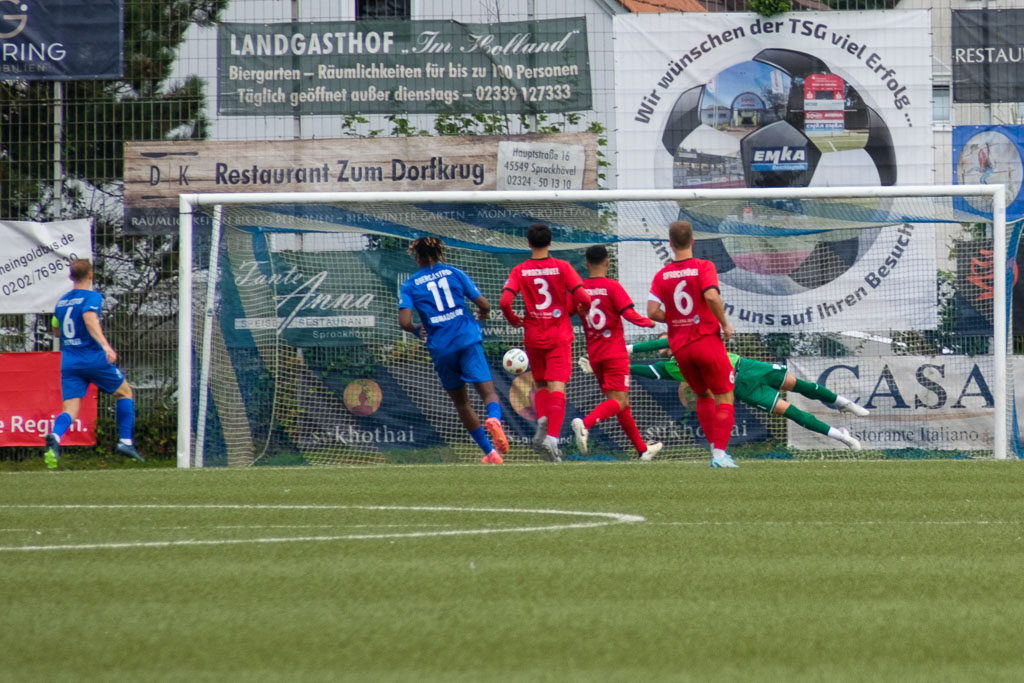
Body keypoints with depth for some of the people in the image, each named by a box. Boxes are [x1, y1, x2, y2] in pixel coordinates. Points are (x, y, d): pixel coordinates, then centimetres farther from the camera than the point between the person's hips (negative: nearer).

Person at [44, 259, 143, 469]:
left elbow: (56, 331, 26)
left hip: (69, 363, 5)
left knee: (70, 410, -1)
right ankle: (125, 441, 10)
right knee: (124, 392, 17)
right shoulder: (92, 297, -7)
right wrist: (105, 345, -37)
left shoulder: (61, 302, 13)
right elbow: (90, 319, -26)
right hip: (93, 359, -5)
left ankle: (54, 438, -32)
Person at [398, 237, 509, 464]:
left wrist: (417, 330, 15)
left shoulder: (410, 286, 6)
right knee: (488, 390, -8)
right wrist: (483, 314, 29)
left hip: (440, 348, 1)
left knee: (461, 402, 16)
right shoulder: (454, 273, 9)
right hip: (468, 340, -1)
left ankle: (490, 452, 15)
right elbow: (484, 304, 6)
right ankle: (494, 419, -43)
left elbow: (404, 322, -7)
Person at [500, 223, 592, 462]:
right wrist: (582, 309, 12)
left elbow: (505, 301, -15)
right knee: (557, 387, -6)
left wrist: (513, 320, 5)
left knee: (540, 385, 20)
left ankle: (542, 423, -5)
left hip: (533, 336, 1)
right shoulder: (562, 267, -5)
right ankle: (552, 437, -22)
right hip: (559, 335, -1)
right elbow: (584, 298, -12)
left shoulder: (520, 271, -3)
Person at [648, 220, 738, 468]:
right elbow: (711, 297, -24)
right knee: (724, 398, 4)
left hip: (680, 347, 4)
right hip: (707, 340, -4)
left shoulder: (662, 275, 3)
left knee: (703, 396, 21)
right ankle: (720, 453, -8)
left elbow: (653, 312, -6)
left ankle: (715, 449, 14)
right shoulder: (703, 267, -8)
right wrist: (725, 324, -10)